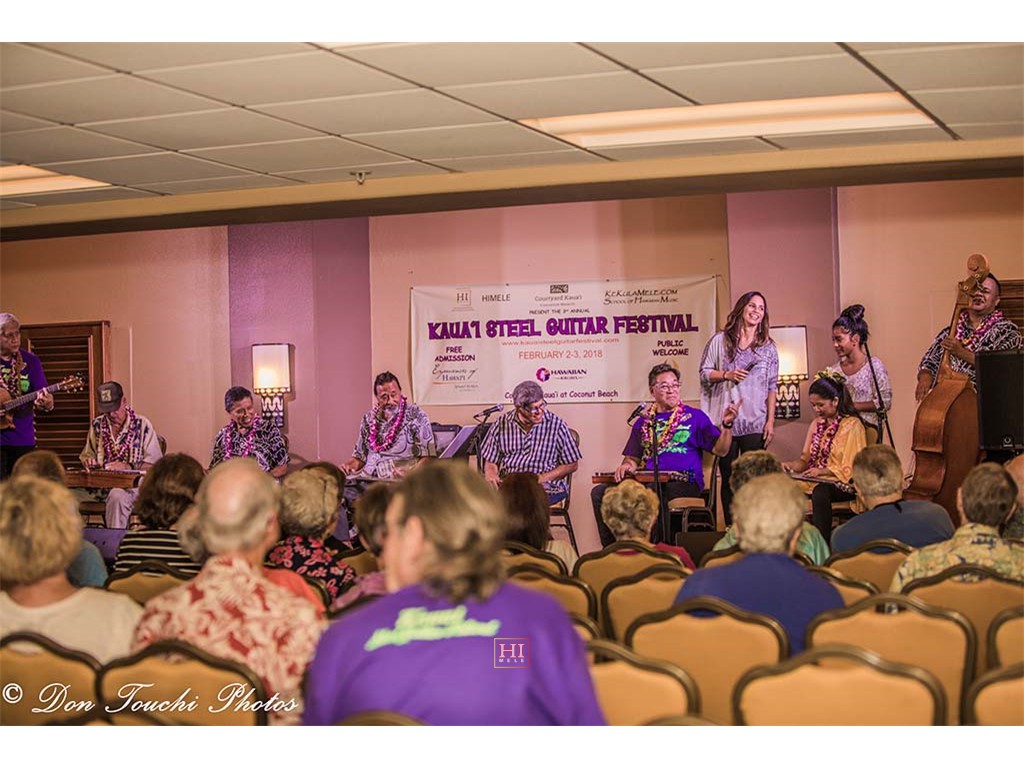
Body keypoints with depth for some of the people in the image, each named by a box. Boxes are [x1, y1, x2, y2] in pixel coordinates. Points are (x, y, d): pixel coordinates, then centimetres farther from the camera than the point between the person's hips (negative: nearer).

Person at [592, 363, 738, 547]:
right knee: (600, 493, -17)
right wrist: (626, 466, -1)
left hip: (684, 482, -4)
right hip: (649, 482, 4)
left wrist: (727, 425, -13)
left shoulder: (694, 416, 11)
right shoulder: (643, 423, 22)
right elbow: (633, 458, 23)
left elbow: (720, 450, 5)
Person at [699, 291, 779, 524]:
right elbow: (704, 373, 8)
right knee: (728, 478, 4)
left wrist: (771, 421, 1)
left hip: (755, 422, 1)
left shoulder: (768, 347, 10)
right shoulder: (720, 341, 6)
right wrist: (726, 375, -10)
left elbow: (772, 388, 9)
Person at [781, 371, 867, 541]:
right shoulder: (817, 424, 19)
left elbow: (850, 469, -9)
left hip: (844, 484, -6)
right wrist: (791, 465, -3)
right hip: (817, 480, 6)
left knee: (820, 491, -40)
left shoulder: (852, 425, -4)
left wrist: (821, 471, -20)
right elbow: (805, 458, 19)